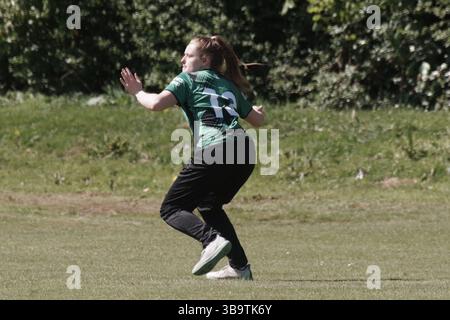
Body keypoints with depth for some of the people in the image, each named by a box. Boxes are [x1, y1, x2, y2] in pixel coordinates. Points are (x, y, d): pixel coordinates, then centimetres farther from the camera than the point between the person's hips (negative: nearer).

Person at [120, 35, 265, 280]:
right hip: (245, 152, 7)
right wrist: (259, 111, 57)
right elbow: (257, 120, 33)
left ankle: (212, 240, -24)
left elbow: (156, 103, -5)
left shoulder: (188, 80, 10)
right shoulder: (228, 85, 27)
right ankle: (239, 266, 18)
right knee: (208, 206, 27)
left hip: (213, 151, -7)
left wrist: (137, 92, 16)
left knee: (171, 209, 2)